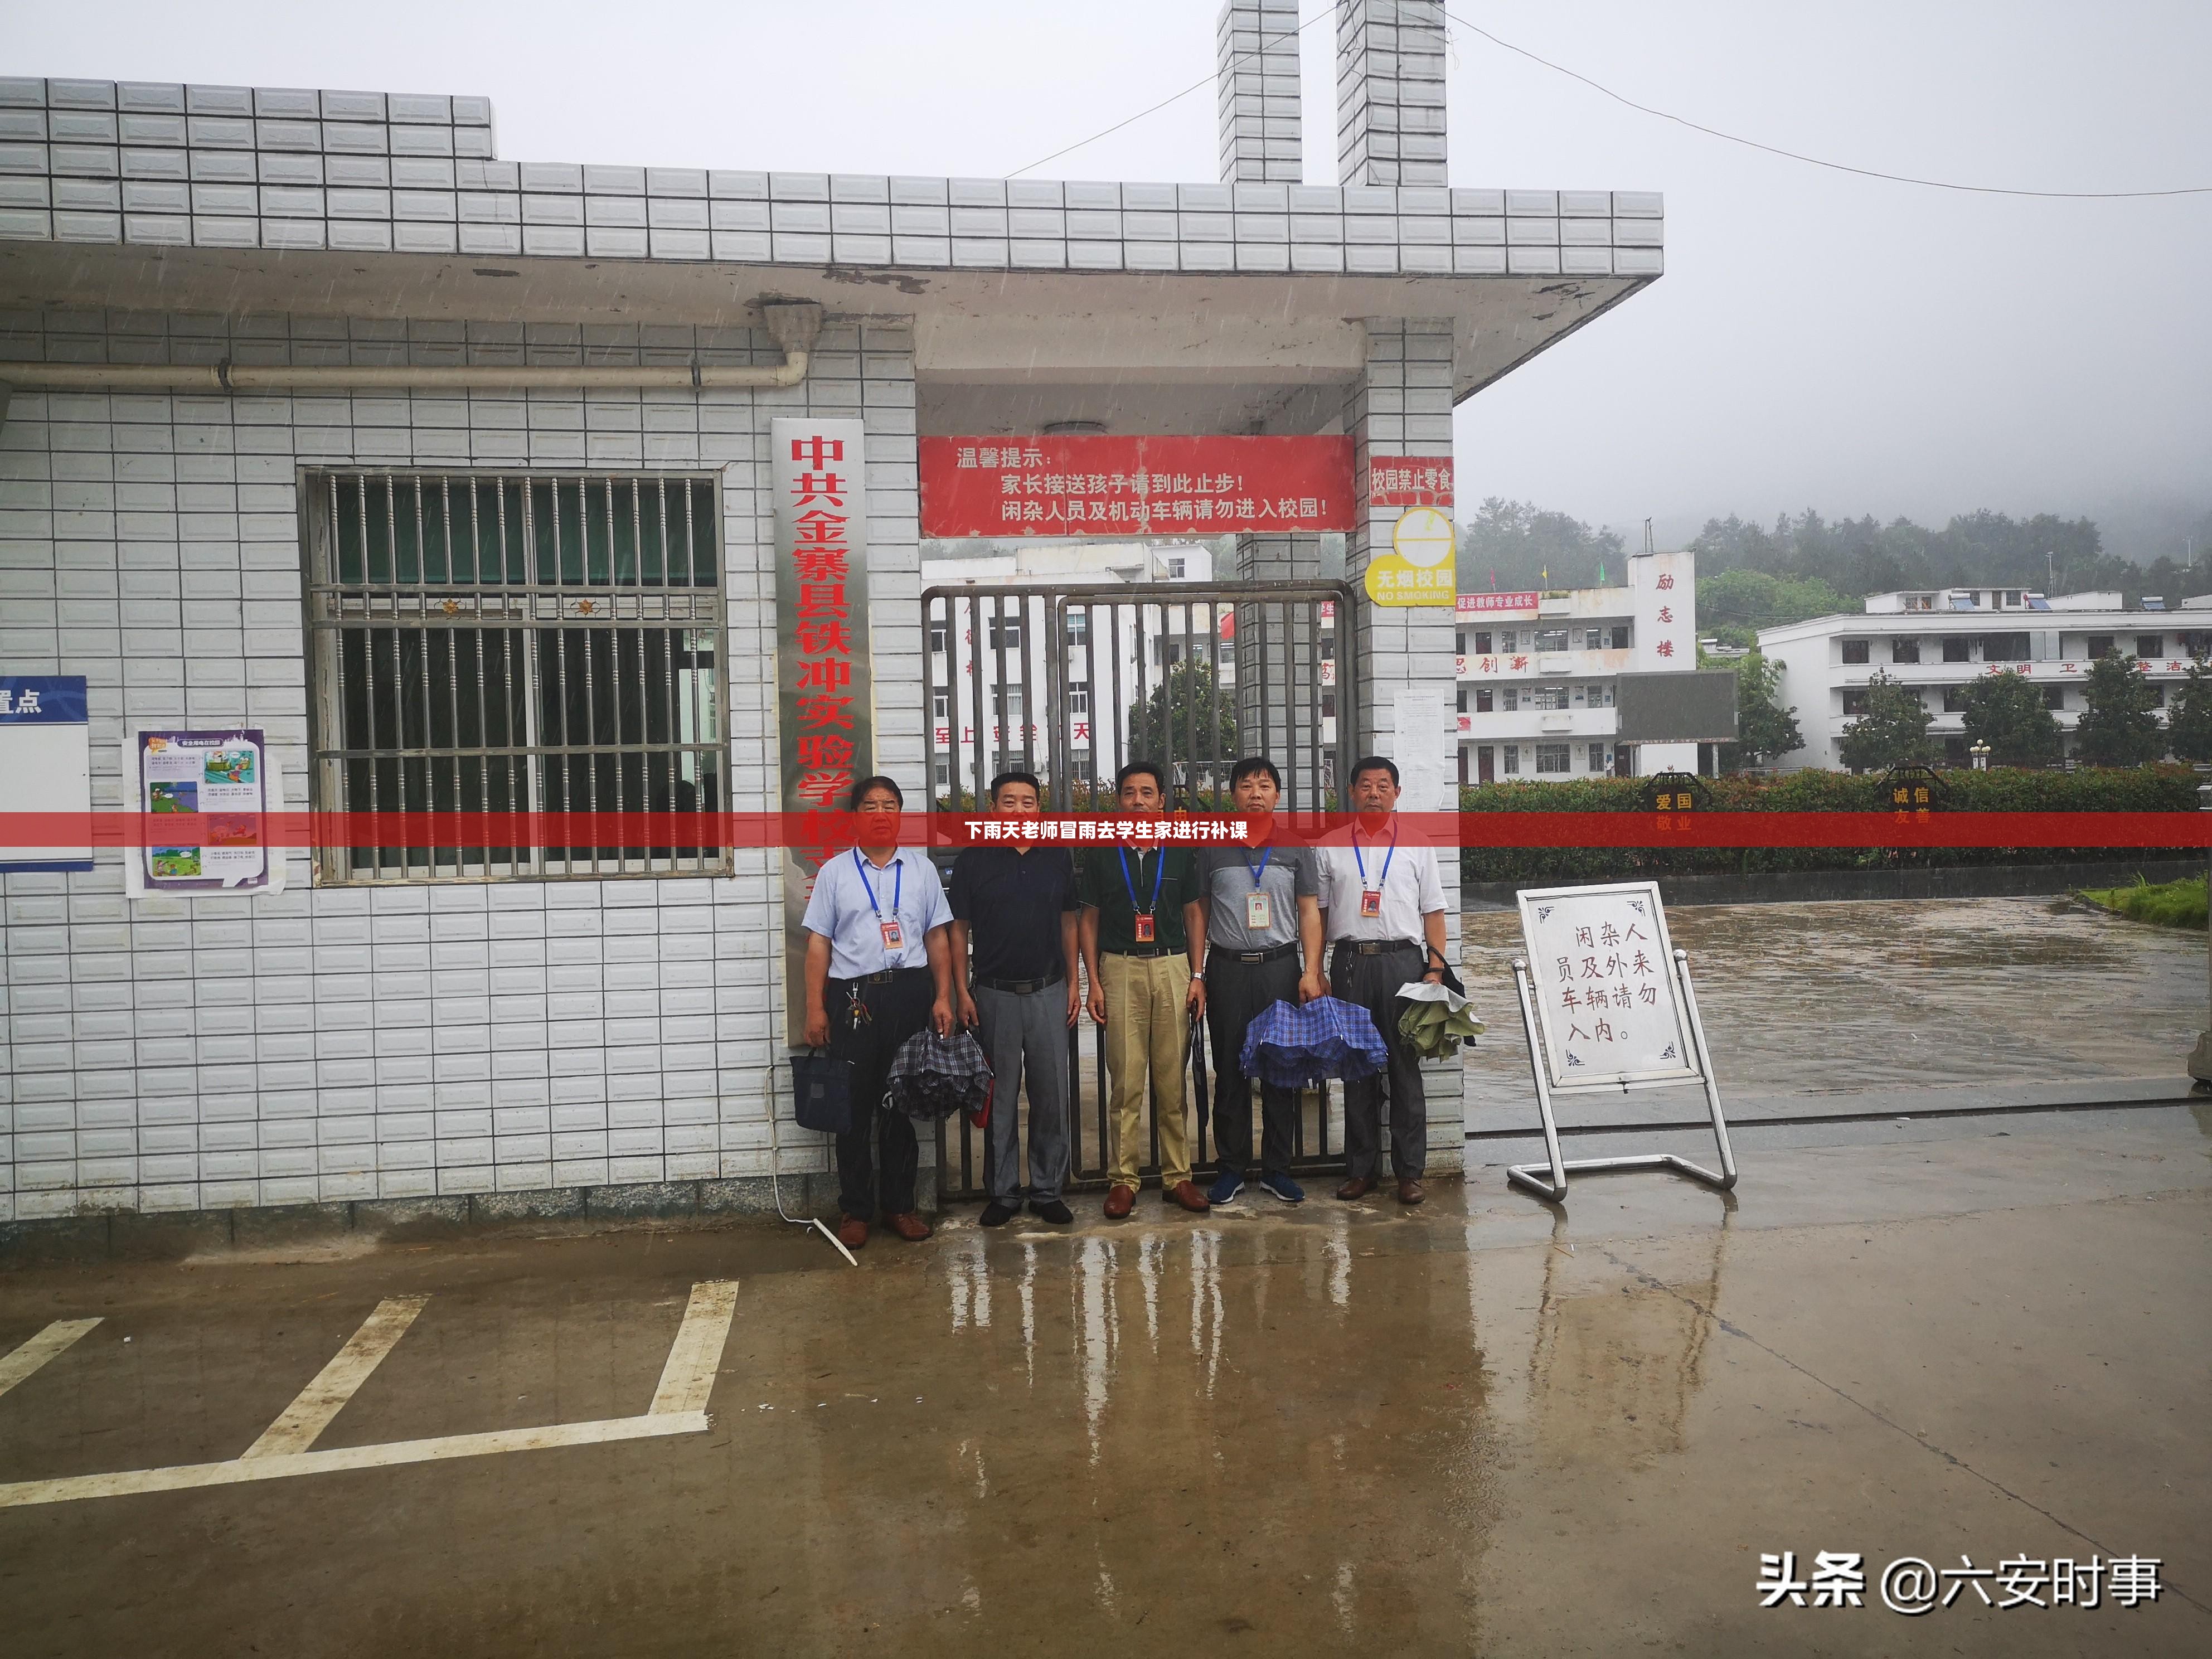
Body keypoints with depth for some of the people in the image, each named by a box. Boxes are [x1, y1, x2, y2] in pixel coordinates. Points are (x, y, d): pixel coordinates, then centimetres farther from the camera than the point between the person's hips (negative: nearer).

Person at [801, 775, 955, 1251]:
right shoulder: (834, 872, 7)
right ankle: (855, 1210, 12)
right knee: (854, 1108, 3)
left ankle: (899, 1206, 17)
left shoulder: (921, 869, 12)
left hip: (909, 993, 1)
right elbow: (819, 943, 4)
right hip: (852, 997, -1)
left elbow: (938, 937, 10)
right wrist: (815, 1009, -3)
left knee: (904, 1105, 7)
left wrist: (943, 998, 1)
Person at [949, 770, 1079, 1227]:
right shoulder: (973, 860, -1)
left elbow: (1068, 923, 11)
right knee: (999, 1097, 5)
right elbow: (959, 930, 1)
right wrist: (963, 992, -4)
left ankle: (1047, 1189, 16)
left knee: (1051, 1094, 5)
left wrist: (1073, 983, 6)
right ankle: (1003, 1193, 15)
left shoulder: (1057, 857, 6)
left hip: (1049, 991, 2)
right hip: (994, 994, -2)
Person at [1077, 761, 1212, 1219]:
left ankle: (1178, 1176, 12)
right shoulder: (1101, 853, 6)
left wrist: (1196, 976, 2)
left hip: (1172, 966, 1)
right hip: (1120, 968, -1)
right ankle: (1123, 1178, 5)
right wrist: (1094, 982, 0)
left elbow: (1193, 917, 10)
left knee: (1173, 1079, 4)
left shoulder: (1180, 851, 8)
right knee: (1126, 1079, -2)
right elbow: (1090, 920, 8)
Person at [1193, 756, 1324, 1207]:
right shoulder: (1212, 847, 5)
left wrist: (1311, 972, -4)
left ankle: (1277, 1168, 15)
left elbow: (1310, 913, 6)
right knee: (1230, 1072, 4)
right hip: (1227, 968, 0)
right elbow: (1199, 913, 7)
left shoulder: (1296, 846, 6)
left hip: (1281, 967, 1)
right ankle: (1232, 1167, 14)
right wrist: (1197, 975, 0)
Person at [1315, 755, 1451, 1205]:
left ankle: (1409, 1171, 9)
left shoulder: (1417, 846, 9)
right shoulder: (1331, 847, 10)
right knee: (1356, 1068, 6)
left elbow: (1433, 913, 8)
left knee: (1405, 1067, 2)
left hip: (1403, 960, -1)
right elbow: (1317, 913, 11)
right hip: (1350, 961, 1)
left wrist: (1435, 970, -2)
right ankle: (1360, 1169, 14)